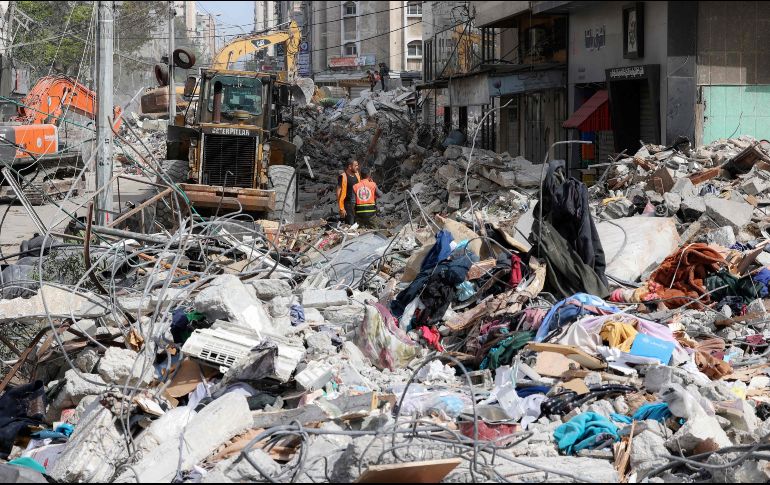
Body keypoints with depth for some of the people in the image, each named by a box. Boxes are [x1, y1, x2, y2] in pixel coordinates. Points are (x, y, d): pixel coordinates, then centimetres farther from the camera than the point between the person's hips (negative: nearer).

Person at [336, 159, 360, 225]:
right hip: (348, 205, -7)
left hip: (357, 204, 7)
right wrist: (341, 208, -16)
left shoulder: (357, 175, 11)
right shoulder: (343, 177, -10)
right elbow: (339, 193, -12)